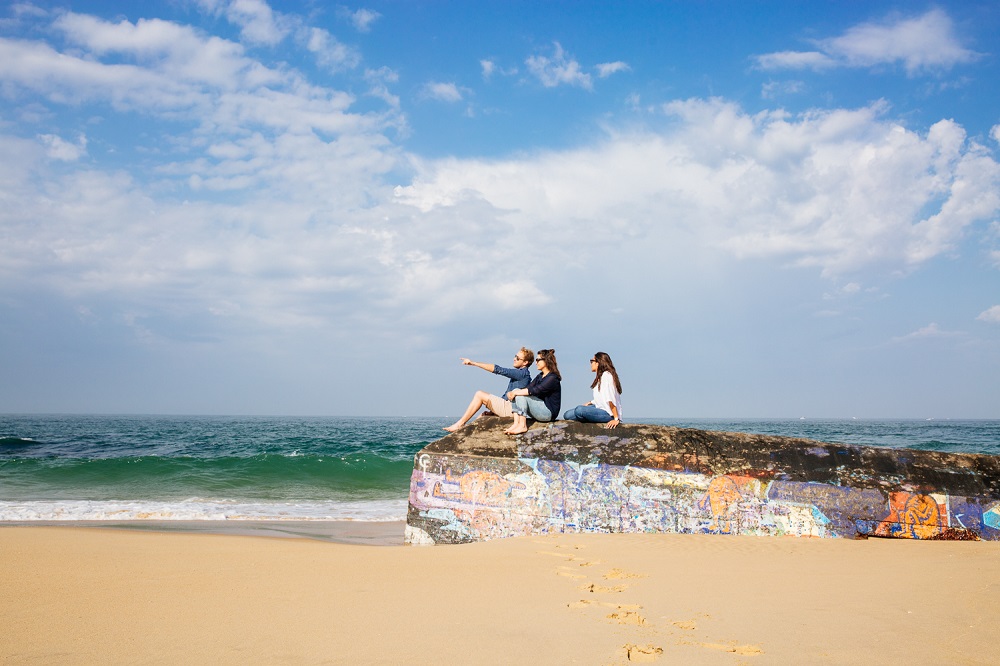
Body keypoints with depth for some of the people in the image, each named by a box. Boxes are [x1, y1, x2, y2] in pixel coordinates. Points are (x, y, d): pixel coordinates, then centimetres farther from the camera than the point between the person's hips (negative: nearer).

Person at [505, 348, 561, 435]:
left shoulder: (552, 378, -15)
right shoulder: (540, 376, 15)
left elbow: (534, 391, -25)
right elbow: (529, 387, 5)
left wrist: (515, 393, -19)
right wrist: (513, 392, -13)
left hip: (549, 413, -9)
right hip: (540, 410, 9)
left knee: (521, 395, -22)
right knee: (517, 392, -3)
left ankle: (522, 426, -20)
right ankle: (516, 423, -14)